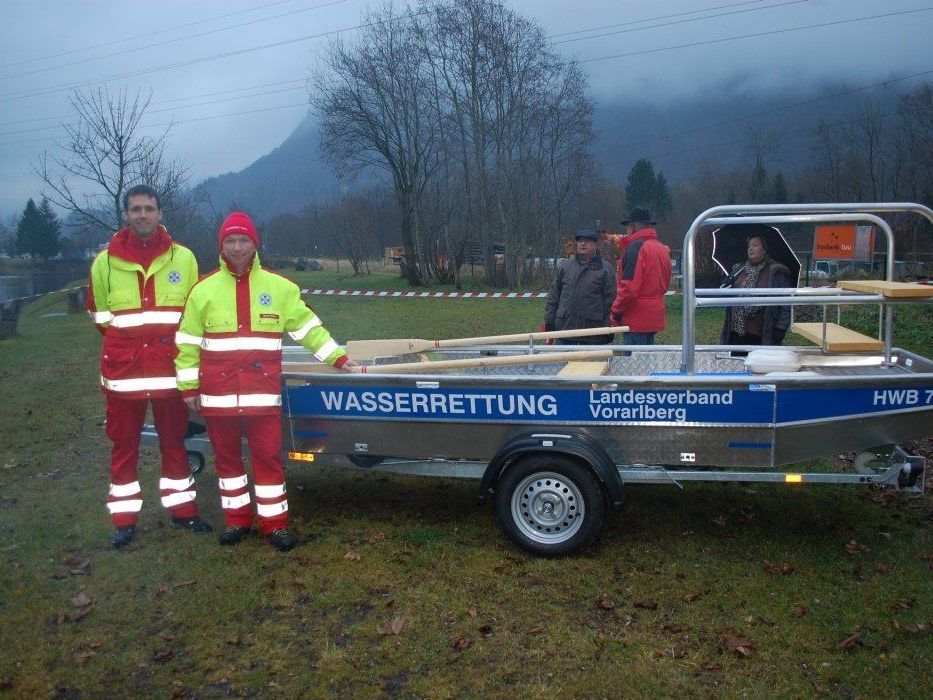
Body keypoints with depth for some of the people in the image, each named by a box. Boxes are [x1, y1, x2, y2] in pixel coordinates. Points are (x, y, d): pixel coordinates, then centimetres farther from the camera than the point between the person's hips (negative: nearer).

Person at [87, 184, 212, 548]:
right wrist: (128, 341, 10)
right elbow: (99, 314, 13)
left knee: (173, 441, 10)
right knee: (123, 444, 6)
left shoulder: (183, 258, 3)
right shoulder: (105, 261, 2)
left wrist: (173, 342, 5)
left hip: (170, 366, 0)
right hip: (123, 367, 0)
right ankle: (124, 518, 17)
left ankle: (182, 509, 23)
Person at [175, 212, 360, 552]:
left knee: (268, 457, 0)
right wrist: (188, 386, 6)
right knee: (226, 457, 11)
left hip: (263, 392, -1)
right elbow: (187, 342, 8)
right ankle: (237, 518, 26)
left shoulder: (279, 286, 5)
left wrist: (339, 358, 4)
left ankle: (274, 522, 13)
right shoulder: (204, 290, 5)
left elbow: (307, 327, 9)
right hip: (218, 393, 1)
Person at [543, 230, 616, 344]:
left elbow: (610, 300, -1)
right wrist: (549, 324, 6)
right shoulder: (565, 266, 10)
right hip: (564, 326, 3)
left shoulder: (605, 269, 1)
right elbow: (553, 295, 12)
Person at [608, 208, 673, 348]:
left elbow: (629, 287, -19)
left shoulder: (636, 247, -13)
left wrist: (615, 313, -8)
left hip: (636, 320, -9)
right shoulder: (662, 248, 14)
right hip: (655, 318, 9)